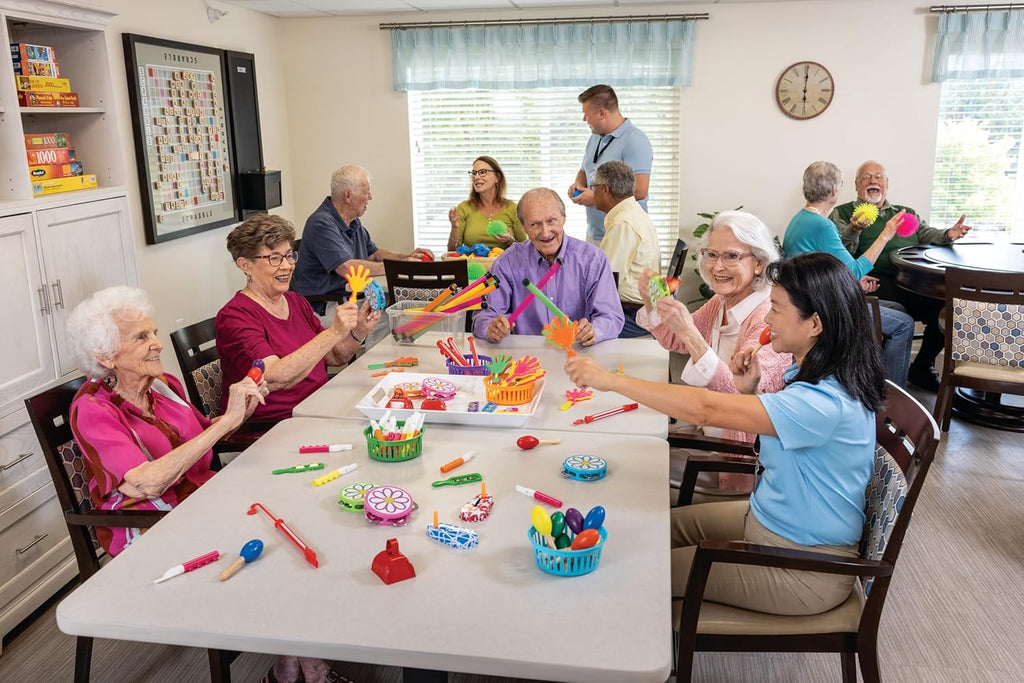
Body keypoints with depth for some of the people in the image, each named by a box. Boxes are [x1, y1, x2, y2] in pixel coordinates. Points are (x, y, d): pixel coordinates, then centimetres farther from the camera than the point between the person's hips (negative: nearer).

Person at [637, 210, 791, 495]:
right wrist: (652, 300, -2)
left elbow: (741, 393, -33)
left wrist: (689, 332, -42)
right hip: (709, 433, 8)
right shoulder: (721, 302, 2)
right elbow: (674, 341, 17)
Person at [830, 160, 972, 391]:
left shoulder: (906, 213, 33)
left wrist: (948, 235, -3)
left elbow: (927, 234, 19)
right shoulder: (843, 213, 17)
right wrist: (854, 231, -18)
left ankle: (922, 368, 0)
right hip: (877, 281, -5)